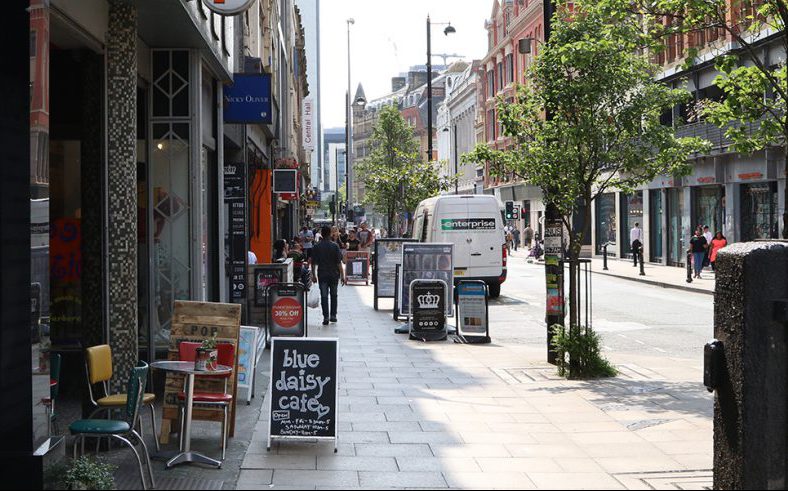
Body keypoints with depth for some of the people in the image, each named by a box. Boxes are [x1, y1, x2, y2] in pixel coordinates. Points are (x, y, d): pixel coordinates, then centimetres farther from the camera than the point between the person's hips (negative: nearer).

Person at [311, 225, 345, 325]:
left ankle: (326, 317, -6)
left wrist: (313, 275, 10)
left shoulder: (316, 247, -3)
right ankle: (333, 316, 19)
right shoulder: (335, 246, -7)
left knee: (324, 296, 1)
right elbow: (339, 262, -8)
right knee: (333, 295, 15)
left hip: (322, 275, 0)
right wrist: (342, 276, -4)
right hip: (334, 274, 0)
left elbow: (313, 263, 0)